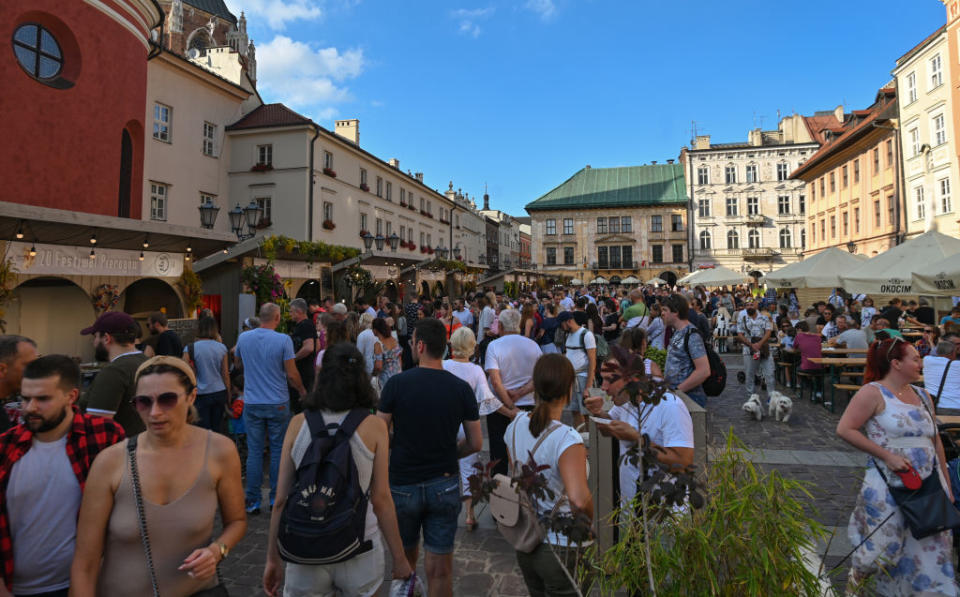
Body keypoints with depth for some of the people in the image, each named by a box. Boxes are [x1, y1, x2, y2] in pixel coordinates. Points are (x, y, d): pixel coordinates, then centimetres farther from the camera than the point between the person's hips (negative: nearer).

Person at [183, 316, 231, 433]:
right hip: (220, 393, 3)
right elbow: (225, 374, 6)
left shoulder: (190, 349, -7)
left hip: (201, 395, -3)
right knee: (217, 430, 11)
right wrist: (229, 394, 15)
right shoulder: (222, 348, 2)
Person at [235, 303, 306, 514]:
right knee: (278, 451, 10)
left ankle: (253, 501, 14)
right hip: (278, 404, -2)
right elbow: (291, 374, -11)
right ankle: (276, 498, 18)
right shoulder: (283, 340, -13)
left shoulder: (243, 338, -1)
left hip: (252, 404, 3)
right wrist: (302, 390, 6)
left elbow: (238, 364, 17)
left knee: (254, 452, 8)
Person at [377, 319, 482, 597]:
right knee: (440, 568, 11)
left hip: (403, 484, 0)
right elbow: (475, 443, -2)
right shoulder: (461, 388, -8)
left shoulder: (397, 383, -14)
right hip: (444, 485, 1)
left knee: (405, 556, 24)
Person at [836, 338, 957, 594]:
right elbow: (845, 429, -16)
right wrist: (887, 455, -18)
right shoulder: (873, 393, -9)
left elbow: (935, 441, 16)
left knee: (932, 548, 8)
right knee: (885, 546, 3)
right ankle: (856, 578, 31)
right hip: (889, 487, -6)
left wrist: (947, 485, 16)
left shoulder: (922, 396, 11)